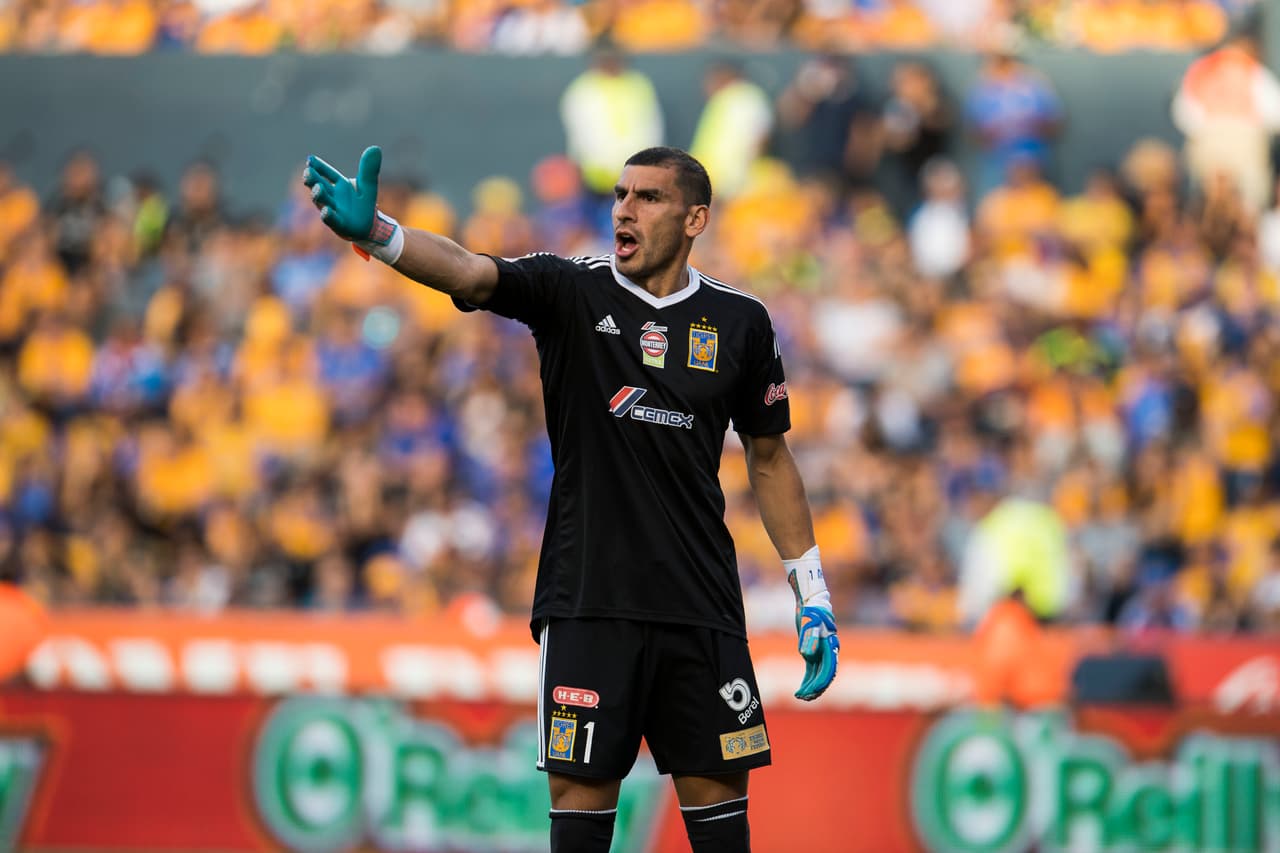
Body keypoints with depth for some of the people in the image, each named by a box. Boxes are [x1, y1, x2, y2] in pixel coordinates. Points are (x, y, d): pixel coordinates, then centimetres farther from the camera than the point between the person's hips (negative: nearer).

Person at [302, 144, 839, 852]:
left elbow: (769, 457, 16)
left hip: (701, 605, 2)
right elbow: (469, 272, -18)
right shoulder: (572, 292, 0)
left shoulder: (740, 322, 6)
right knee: (581, 793, -2)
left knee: (715, 792, 3)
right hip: (588, 601, -2)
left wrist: (812, 593, 14)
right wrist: (373, 230, -38)